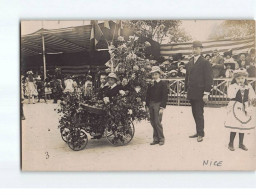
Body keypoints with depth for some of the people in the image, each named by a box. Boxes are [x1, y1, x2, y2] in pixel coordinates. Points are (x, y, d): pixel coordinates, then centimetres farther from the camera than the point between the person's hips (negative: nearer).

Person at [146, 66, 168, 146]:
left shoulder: (162, 84, -3)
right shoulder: (150, 84, 11)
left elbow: (165, 96, -7)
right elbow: (147, 95, 15)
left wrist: (162, 107, -13)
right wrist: (147, 105, 8)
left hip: (158, 104, -5)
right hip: (151, 104, 5)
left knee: (157, 122, -8)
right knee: (153, 123, 7)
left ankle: (161, 139, 4)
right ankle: (155, 139, 15)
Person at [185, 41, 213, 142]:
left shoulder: (205, 63, -5)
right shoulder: (189, 63, 15)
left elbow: (209, 78, -9)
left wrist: (206, 93, -14)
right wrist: (186, 91, 16)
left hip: (200, 94, -6)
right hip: (191, 94, 6)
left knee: (199, 114, -4)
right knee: (195, 114, 10)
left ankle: (200, 134, 4)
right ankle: (199, 132, 19)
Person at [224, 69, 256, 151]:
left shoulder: (248, 87, 5)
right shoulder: (232, 86, -7)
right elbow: (231, 96, -22)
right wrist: (237, 88, -24)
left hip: (245, 108, 4)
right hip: (235, 108, -4)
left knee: (243, 126, 10)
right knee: (234, 127, -4)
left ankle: (241, 143, 23)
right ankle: (231, 143, 10)